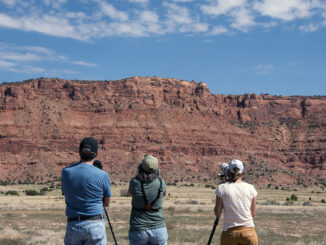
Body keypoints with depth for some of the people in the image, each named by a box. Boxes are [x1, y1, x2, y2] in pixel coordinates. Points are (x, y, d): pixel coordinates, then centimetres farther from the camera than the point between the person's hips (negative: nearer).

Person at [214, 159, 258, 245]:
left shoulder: (222, 188, -3)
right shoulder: (250, 188, 1)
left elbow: (217, 213, 0)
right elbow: (253, 214, 7)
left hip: (229, 232, 0)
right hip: (248, 232, 1)